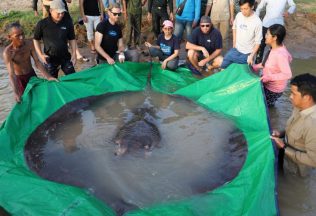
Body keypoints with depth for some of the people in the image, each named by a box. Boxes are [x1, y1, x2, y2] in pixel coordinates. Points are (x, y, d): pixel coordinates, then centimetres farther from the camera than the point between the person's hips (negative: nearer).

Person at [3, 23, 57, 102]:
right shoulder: (7, 52, -28)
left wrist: (48, 77, -29)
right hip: (19, 78, -3)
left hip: (32, 74, 3)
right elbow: (11, 74, -35)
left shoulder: (29, 44, -20)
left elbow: (37, 62, -17)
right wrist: (16, 92, -48)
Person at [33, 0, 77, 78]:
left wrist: (74, 53, -3)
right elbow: (36, 39, 0)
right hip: (50, 58, -1)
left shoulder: (68, 22, -7)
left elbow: (72, 39, 4)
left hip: (65, 57, 1)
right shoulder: (42, 24, -12)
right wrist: (40, 54, -9)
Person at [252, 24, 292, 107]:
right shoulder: (275, 48, -5)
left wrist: (269, 77, -33)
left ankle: (269, 102, 20)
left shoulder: (280, 55, -31)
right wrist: (256, 67, 2)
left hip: (273, 89, -8)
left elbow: (288, 74, -32)